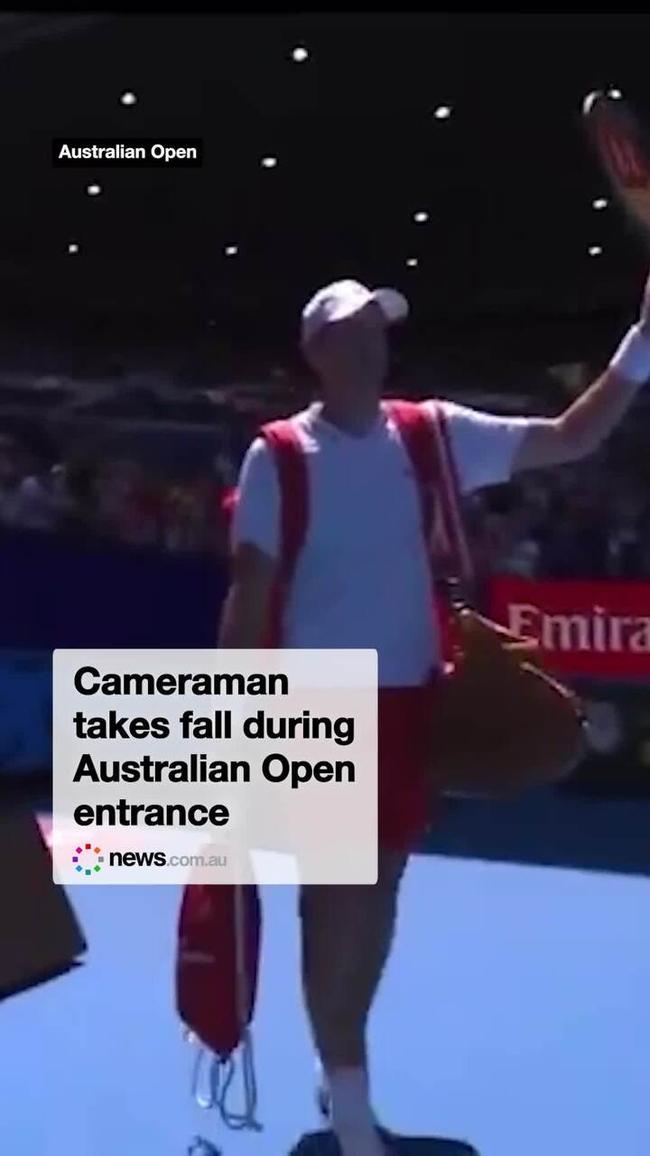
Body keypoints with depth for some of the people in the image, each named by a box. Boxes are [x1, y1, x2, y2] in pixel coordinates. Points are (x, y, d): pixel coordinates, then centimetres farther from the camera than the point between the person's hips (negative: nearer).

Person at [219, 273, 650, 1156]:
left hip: (409, 696, 5)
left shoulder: (436, 435, 4)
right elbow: (251, 589, -5)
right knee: (336, 895, 0)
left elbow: (572, 439, 4)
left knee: (381, 888, 14)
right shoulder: (278, 457, -6)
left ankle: (343, 1071, 34)